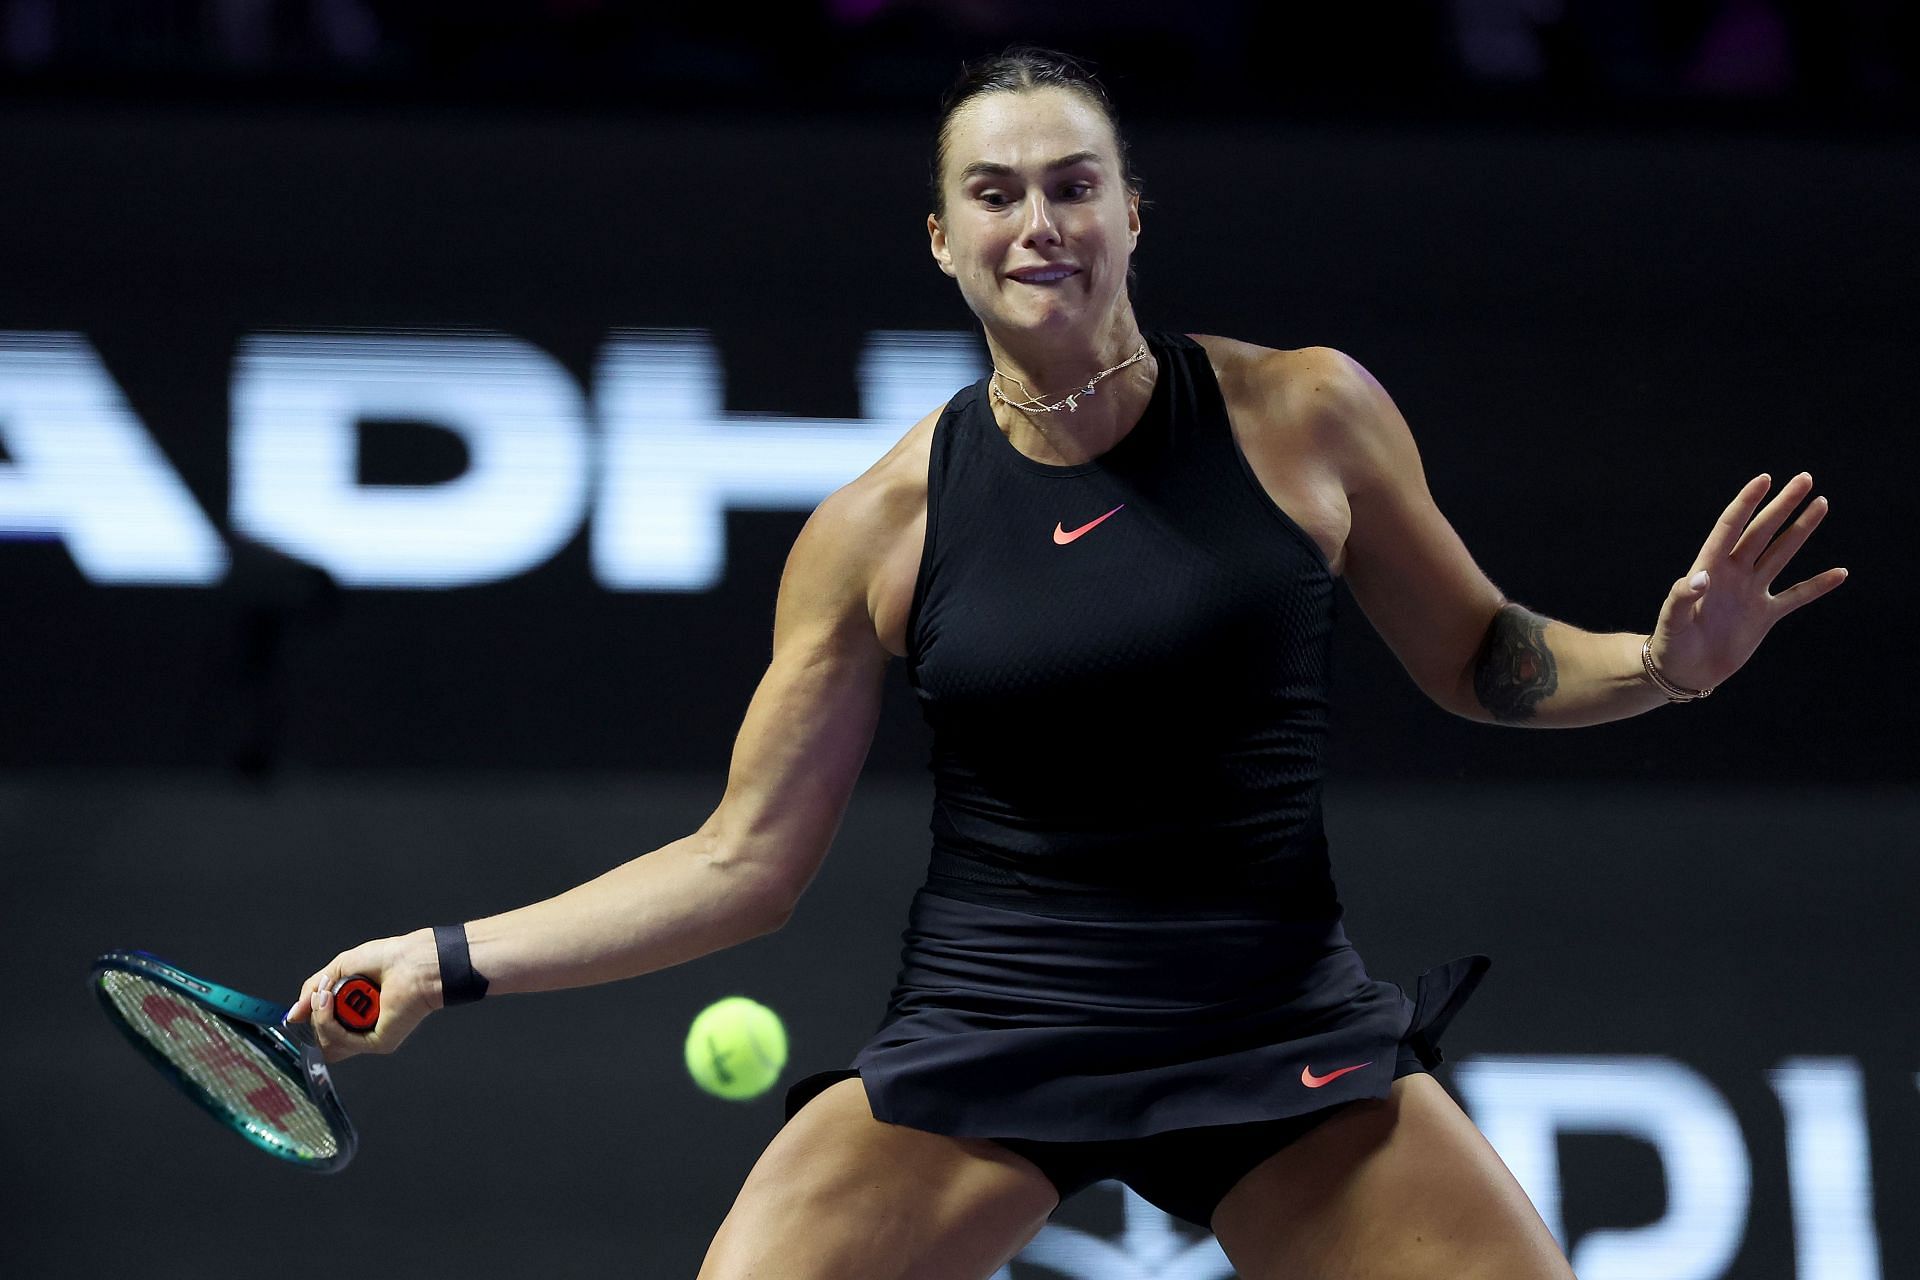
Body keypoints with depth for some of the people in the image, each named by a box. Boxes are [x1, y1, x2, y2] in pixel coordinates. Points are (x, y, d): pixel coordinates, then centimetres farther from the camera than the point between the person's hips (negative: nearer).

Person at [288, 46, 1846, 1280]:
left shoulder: (1306, 417, -3)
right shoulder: (883, 525, -3)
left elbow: (1482, 659, 12)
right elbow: (744, 862, 4)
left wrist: (1665, 659, -8)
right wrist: (451, 959, -2)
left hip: (1280, 1031, 1)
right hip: (980, 1037, -1)